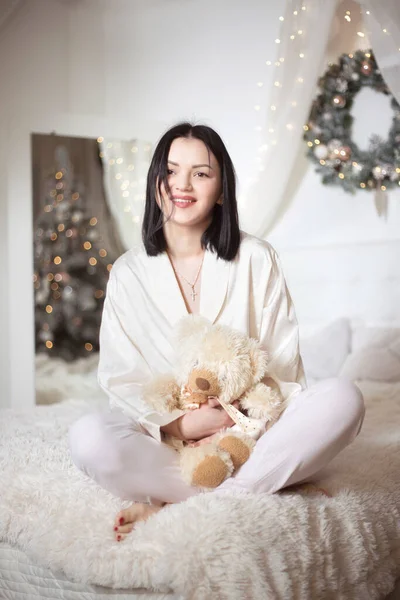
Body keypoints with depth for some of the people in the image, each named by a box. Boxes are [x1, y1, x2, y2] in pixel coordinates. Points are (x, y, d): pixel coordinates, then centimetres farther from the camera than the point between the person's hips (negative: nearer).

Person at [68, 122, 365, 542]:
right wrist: (177, 422, -16)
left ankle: (175, 507, -28)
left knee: (343, 398, -26)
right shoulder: (129, 271, 5)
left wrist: (240, 422, -16)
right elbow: (120, 376, 1)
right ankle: (237, 494, -20)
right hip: (166, 433, -1)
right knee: (88, 437, -30)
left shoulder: (256, 258, 3)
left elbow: (283, 362, 0)